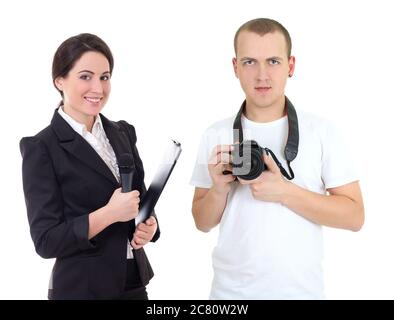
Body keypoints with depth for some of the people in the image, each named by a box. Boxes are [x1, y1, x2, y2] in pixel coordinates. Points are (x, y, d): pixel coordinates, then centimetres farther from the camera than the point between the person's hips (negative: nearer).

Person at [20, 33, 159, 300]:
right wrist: (109, 214, -25)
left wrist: (149, 225, -8)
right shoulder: (42, 148, -13)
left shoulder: (123, 133, 3)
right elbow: (46, 241, -15)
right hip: (81, 288, -5)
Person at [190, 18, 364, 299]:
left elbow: (353, 217, -9)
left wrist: (284, 192, -20)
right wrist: (219, 189, -16)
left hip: (301, 289, -1)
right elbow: (203, 223, 3)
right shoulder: (216, 136, -2)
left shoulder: (322, 131, -8)